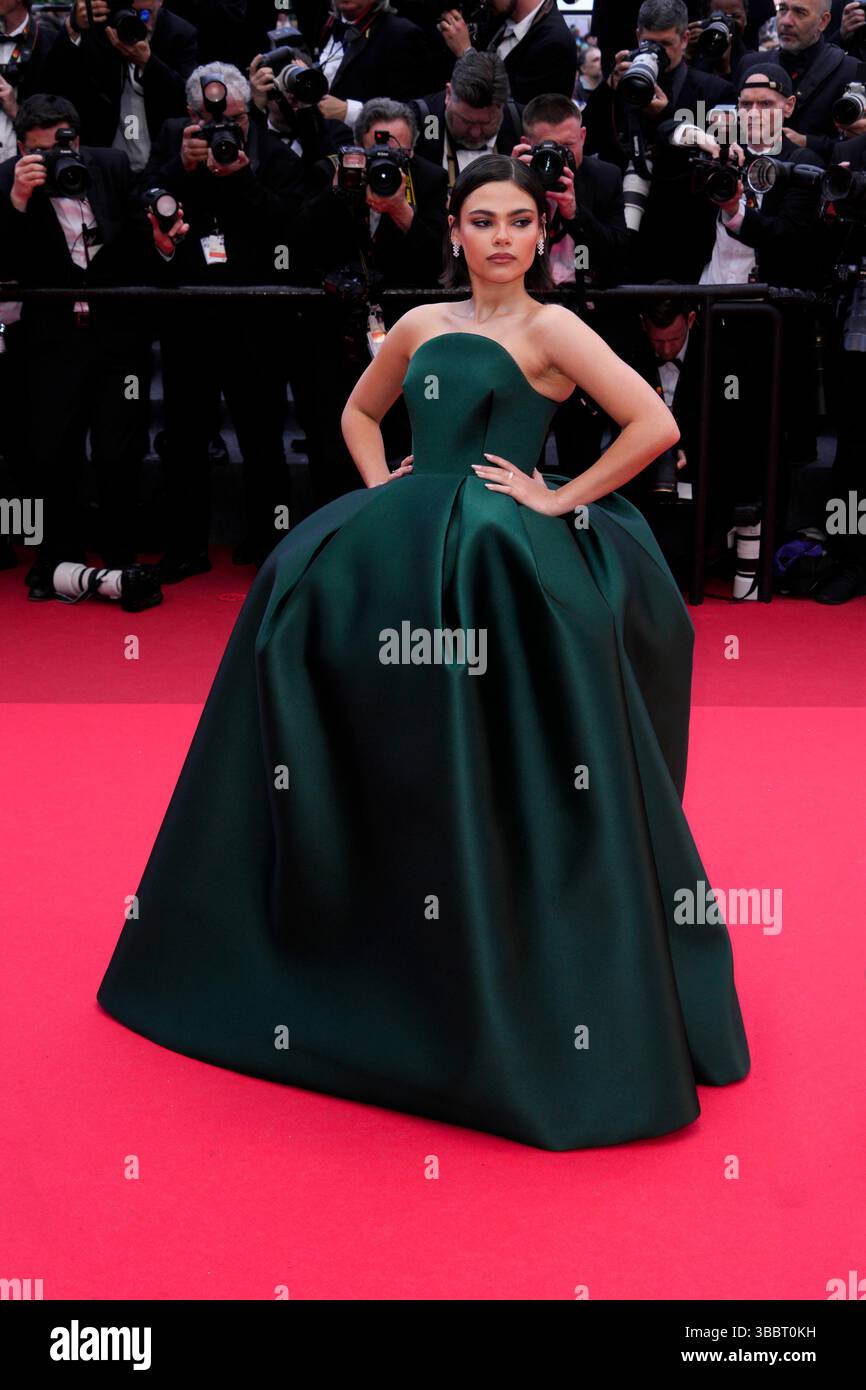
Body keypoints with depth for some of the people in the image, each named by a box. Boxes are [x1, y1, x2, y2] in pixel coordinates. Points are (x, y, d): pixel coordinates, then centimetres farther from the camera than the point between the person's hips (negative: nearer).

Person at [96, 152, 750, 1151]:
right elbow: (359, 410, 31)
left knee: (491, 774, -8)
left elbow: (657, 424, -13)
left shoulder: (549, 328, -3)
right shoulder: (422, 324, 14)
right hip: (403, 547, 6)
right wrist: (380, 485, 13)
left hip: (499, 559, -6)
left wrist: (561, 498, -9)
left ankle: (518, 979, 6)